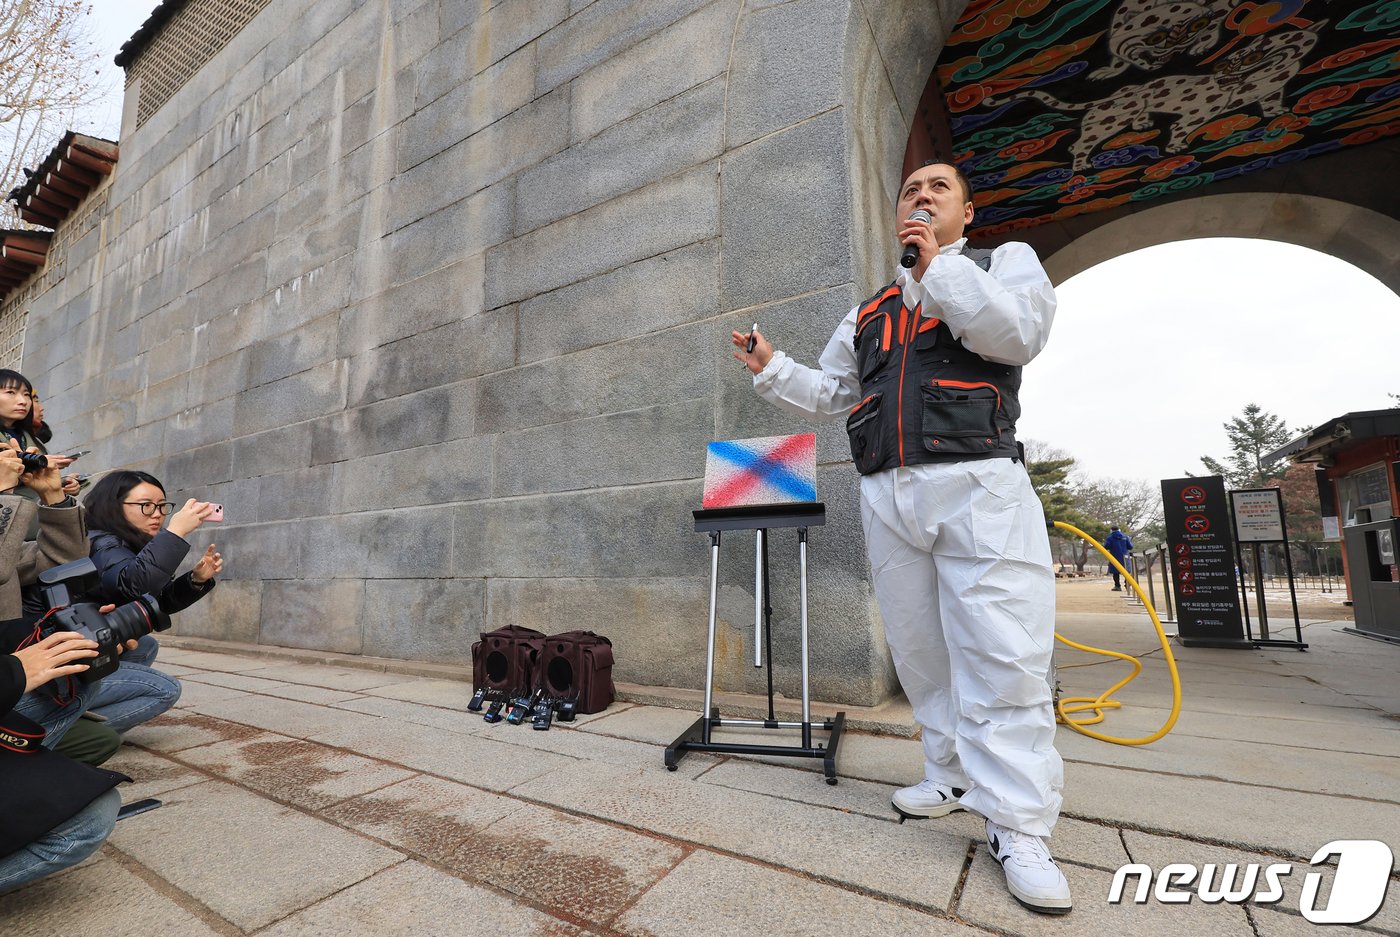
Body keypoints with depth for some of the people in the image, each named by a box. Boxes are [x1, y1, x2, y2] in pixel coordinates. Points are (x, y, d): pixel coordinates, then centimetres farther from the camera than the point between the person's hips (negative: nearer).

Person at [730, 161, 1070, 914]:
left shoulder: (1005, 261, 15)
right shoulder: (869, 311, 25)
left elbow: (1020, 334, -7)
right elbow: (828, 394, 26)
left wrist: (937, 268, -6)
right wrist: (771, 368, 13)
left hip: (979, 485, -4)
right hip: (887, 495, 5)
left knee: (1003, 658, -8)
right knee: (920, 652, 9)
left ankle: (1018, 829, 3)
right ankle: (953, 777, 25)